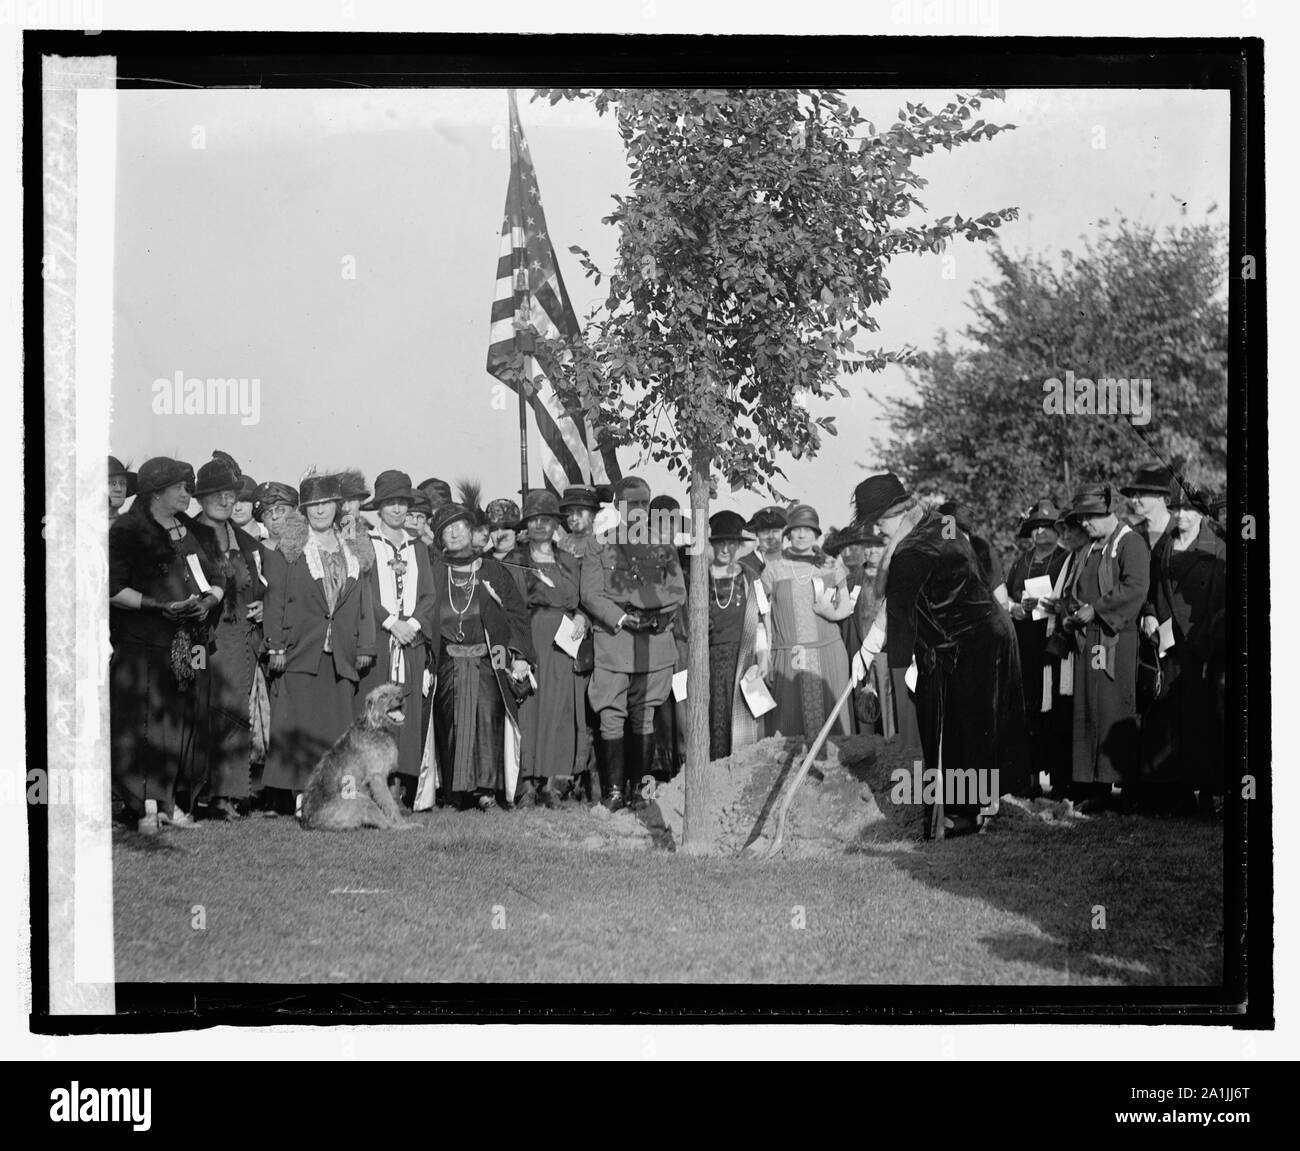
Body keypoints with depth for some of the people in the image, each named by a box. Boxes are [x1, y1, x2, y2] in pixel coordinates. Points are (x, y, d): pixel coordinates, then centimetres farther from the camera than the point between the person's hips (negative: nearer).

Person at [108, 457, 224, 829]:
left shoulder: (192, 531, 16)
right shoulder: (127, 531, -3)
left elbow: (216, 582, 18)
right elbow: (113, 589, -10)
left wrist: (207, 601, -4)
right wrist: (157, 605, -18)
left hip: (187, 644, 6)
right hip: (142, 642, -6)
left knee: (185, 721, 4)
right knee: (143, 722, -7)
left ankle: (169, 799, 12)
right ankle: (143, 804, -3)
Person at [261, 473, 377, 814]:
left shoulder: (353, 554, 15)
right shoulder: (288, 552, 5)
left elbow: (364, 604, 14)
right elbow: (274, 600, 0)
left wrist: (365, 646, 5)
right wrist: (275, 646, -8)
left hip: (342, 657, 3)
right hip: (301, 654, -3)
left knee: (337, 726, 1)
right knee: (301, 725, -7)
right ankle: (301, 797, -5)